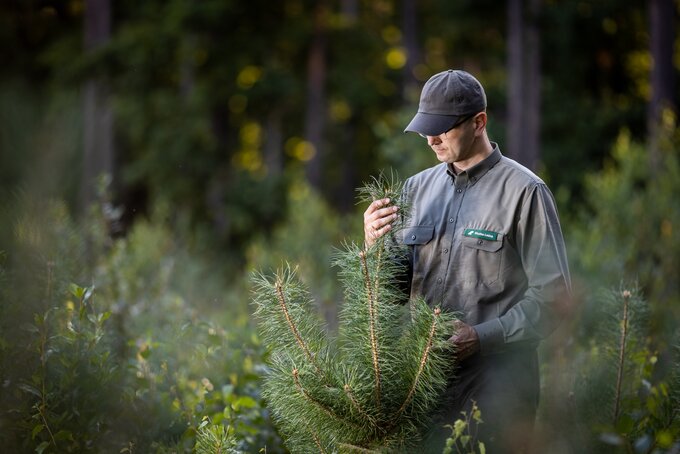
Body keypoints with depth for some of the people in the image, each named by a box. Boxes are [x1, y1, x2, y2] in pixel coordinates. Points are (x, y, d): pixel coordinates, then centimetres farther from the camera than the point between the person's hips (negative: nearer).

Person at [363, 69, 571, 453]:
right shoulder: (418, 188, 11)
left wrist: (483, 337, -19)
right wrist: (376, 245, -6)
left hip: (495, 381, -5)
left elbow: (552, 296, -9)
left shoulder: (524, 191, -6)